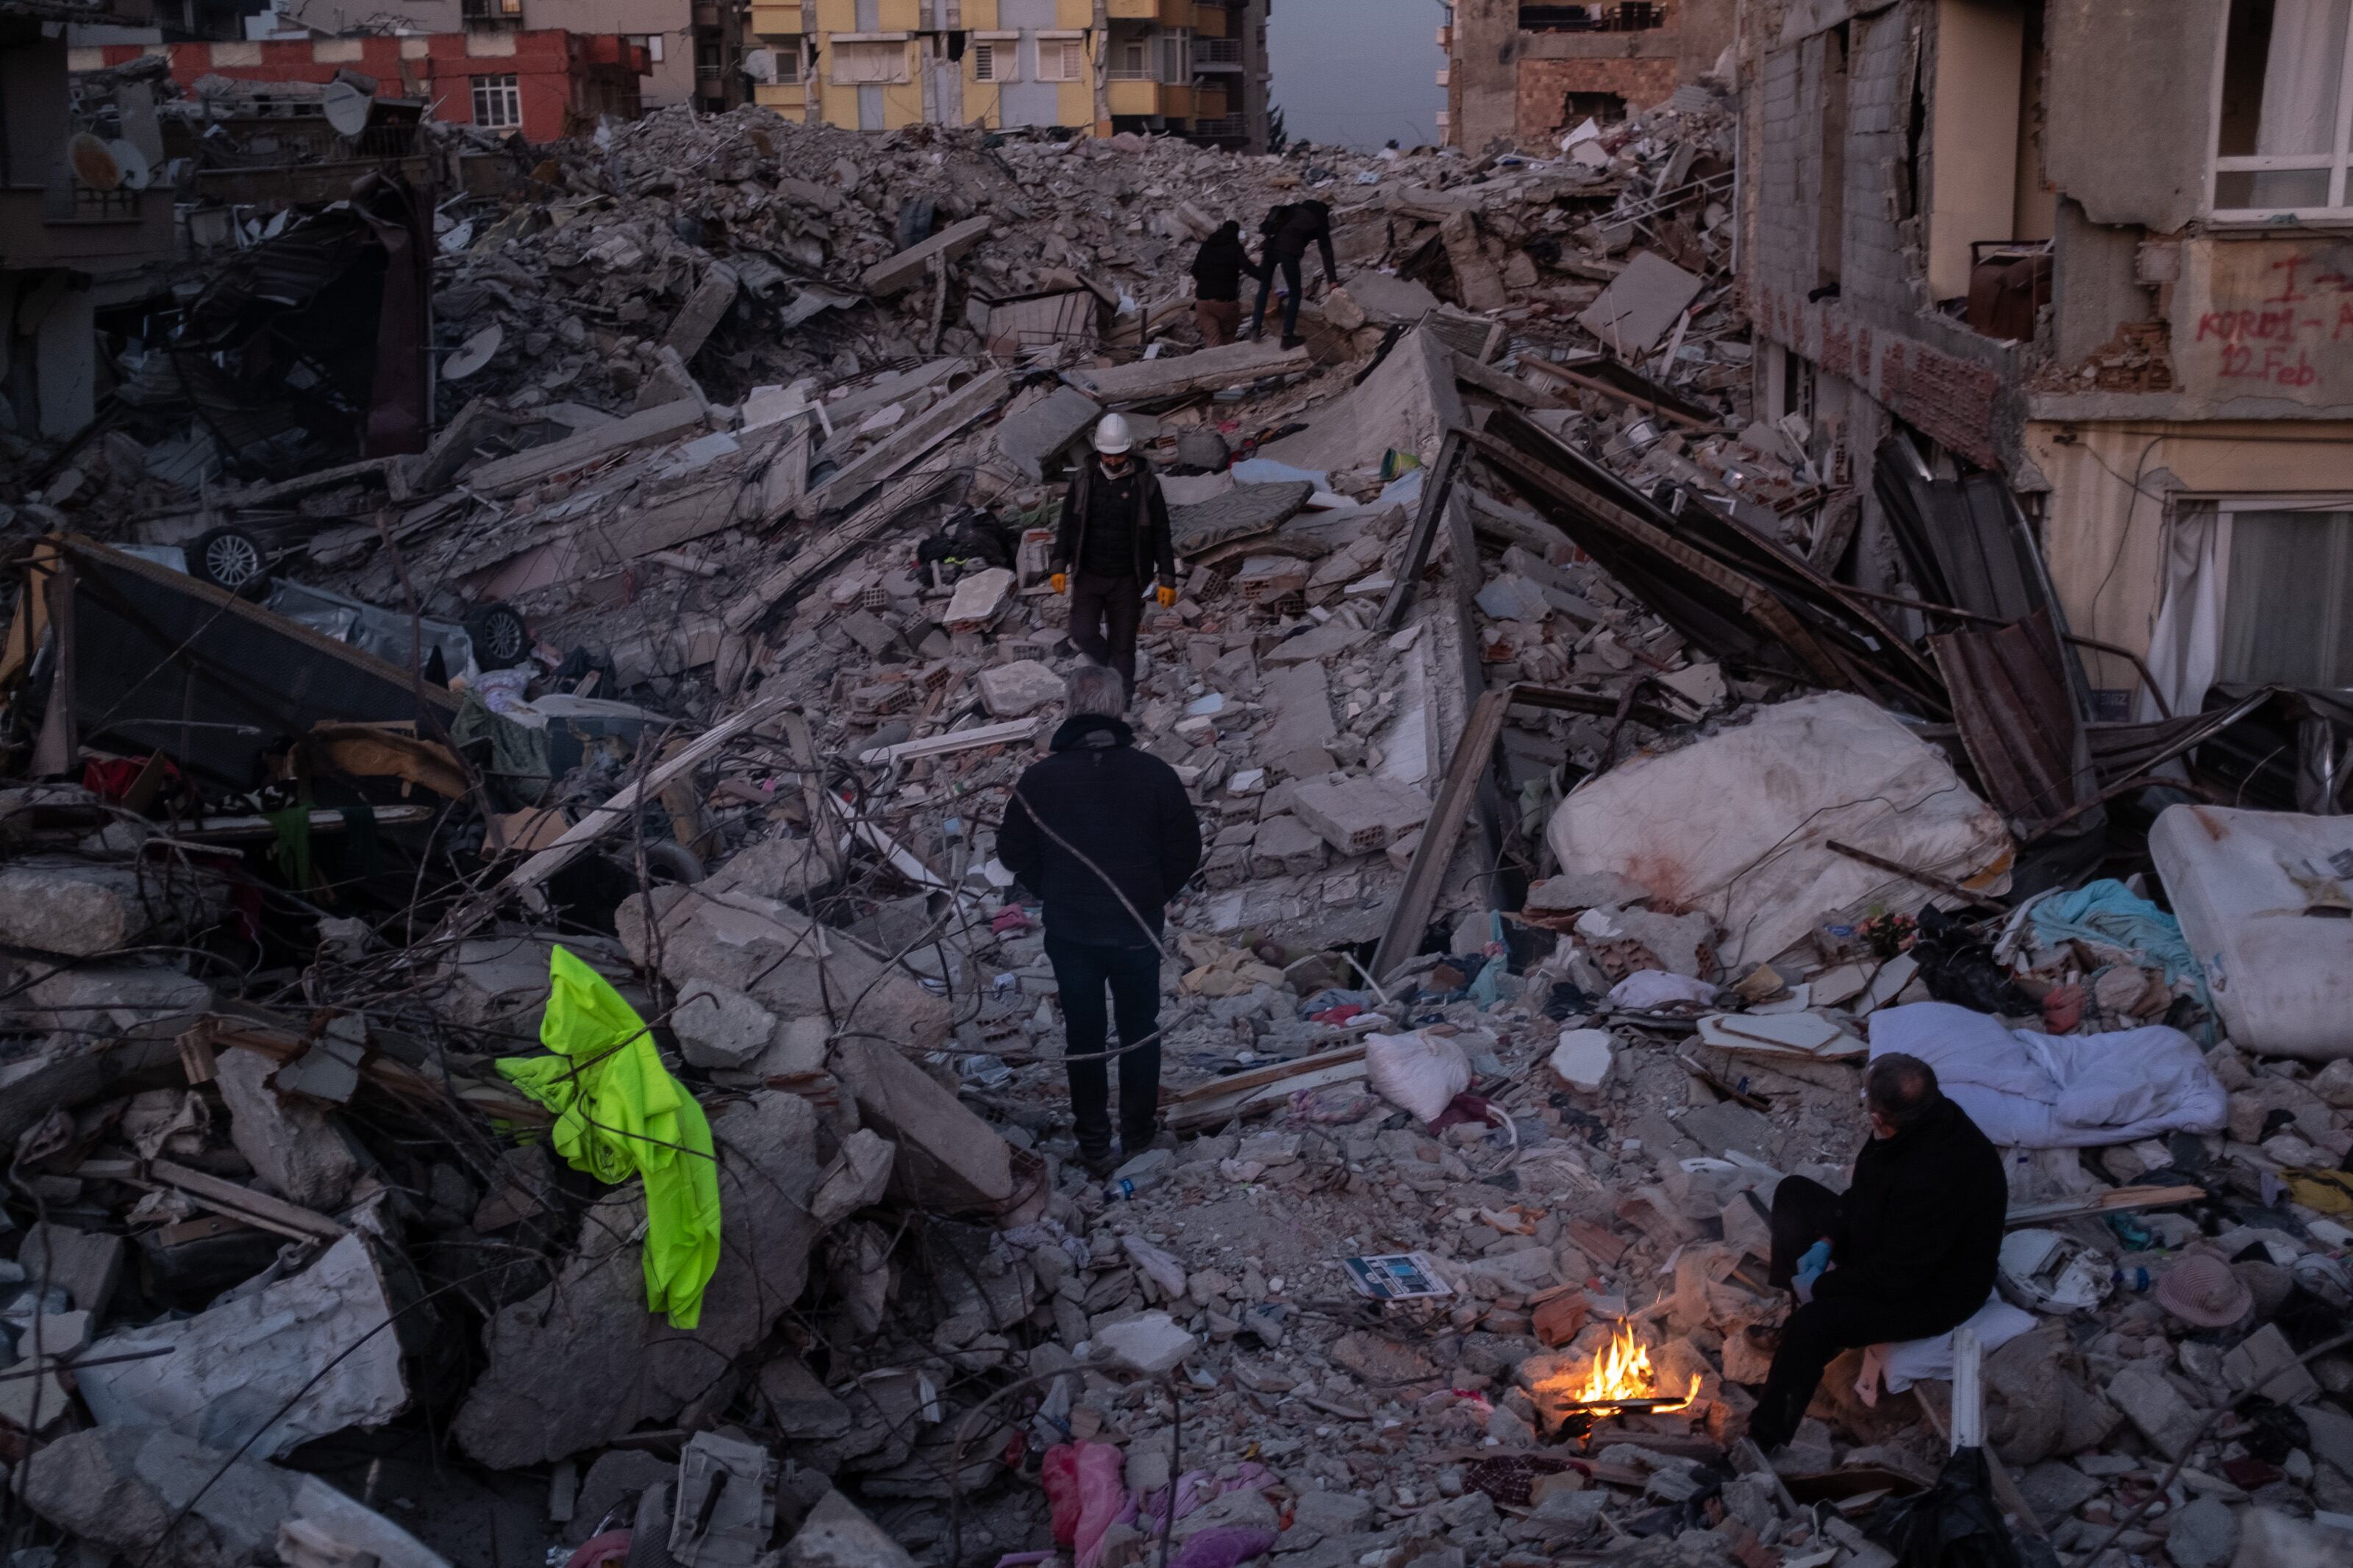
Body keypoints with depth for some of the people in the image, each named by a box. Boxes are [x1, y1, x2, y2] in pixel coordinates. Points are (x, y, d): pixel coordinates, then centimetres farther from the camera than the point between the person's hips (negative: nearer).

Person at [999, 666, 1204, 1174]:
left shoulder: (1041, 779, -16)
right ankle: (1139, 1132, 35)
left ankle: (1094, 1146, 28)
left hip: (1069, 932, 0)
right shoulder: (1154, 774, -16)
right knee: (1141, 1029, 21)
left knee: (1083, 1034, 17)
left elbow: (1014, 855, -4)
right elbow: (1186, 852, -7)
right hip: (1138, 930, 0)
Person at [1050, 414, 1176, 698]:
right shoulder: (1084, 480, -1)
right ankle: (1109, 666, 23)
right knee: (1083, 634, -8)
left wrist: (1167, 581, -7)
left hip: (1126, 579, -2)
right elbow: (1068, 525, 7)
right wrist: (1059, 566, 0)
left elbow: (1161, 535, -4)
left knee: (1123, 644, 4)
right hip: (1088, 575, 2)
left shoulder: (1145, 484, -7)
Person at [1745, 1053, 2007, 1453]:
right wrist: (1827, 1242, -2)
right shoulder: (1924, 1117, -13)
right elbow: (1865, 1190, 6)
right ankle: (1786, 1313, 25)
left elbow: (1897, 1278, -30)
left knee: (1811, 1325, -29)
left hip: (1932, 1294, -10)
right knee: (1793, 1193, 17)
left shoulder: (1934, 1178, -39)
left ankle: (1763, 1444, -14)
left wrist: (1820, 1286, -18)